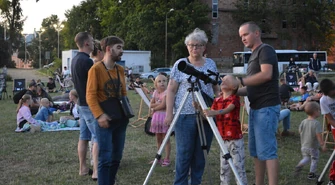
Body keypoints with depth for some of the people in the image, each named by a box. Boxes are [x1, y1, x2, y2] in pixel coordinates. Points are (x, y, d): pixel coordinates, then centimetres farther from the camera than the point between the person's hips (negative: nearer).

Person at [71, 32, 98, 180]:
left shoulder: (75, 60, 11)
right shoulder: (86, 61, -20)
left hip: (82, 103, 10)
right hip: (91, 105, -10)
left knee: (84, 136, 13)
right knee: (97, 137, -7)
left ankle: (83, 168, 18)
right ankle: (96, 172, -9)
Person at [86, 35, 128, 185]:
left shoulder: (120, 70, 11)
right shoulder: (96, 69, -10)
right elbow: (90, 96, -14)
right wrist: (99, 115, -24)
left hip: (120, 118, 7)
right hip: (105, 119, -7)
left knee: (117, 157, 12)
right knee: (105, 158, -8)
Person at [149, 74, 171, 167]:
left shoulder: (167, 92, -10)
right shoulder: (155, 92, 10)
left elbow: (163, 105, -18)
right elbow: (151, 105, 5)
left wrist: (154, 109, -4)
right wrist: (158, 104, -12)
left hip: (165, 116, -7)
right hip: (156, 117, 7)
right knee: (158, 139, 14)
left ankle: (167, 159, 0)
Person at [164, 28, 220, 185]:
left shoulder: (211, 64, 10)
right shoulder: (180, 64, 1)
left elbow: (216, 89, 16)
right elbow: (171, 90, 0)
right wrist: (169, 113, -8)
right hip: (185, 115, -3)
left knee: (201, 154, 6)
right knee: (184, 153, -2)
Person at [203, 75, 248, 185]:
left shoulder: (234, 98, -8)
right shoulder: (217, 100, 8)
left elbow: (228, 109, -28)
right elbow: (209, 117, 3)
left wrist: (214, 112, -47)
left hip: (235, 139, -6)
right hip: (223, 139, 6)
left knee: (238, 166, -3)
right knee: (224, 167, 11)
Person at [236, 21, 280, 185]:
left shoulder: (265, 50, -7)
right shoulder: (253, 55, 21)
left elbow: (266, 74, -24)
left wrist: (240, 81, -21)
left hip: (267, 108, -10)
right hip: (255, 108, 10)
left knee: (267, 150, -13)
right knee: (256, 151, 11)